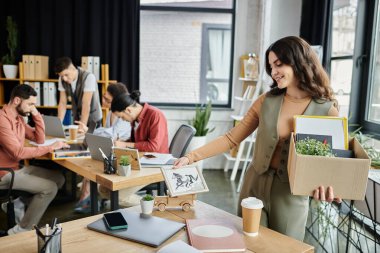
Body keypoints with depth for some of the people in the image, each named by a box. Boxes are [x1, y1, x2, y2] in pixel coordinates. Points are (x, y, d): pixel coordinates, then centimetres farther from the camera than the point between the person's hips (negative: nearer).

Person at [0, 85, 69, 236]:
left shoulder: (18, 118, 9)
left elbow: (39, 139, 11)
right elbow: (18, 153, -28)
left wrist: (36, 114, -1)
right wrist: (51, 148, -23)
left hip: (17, 168, 9)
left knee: (59, 179, 4)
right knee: (50, 188, -18)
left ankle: (17, 203, 6)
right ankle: (21, 231, -7)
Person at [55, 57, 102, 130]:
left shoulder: (88, 77, -25)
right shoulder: (62, 79, -8)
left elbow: (86, 104, -31)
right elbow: (62, 103, -7)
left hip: (93, 120, -4)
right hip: (76, 119, 4)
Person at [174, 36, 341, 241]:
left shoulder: (327, 110, -10)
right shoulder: (266, 101, -3)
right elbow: (231, 138, -1)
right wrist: (191, 157, -8)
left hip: (291, 195, -2)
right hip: (255, 185, 2)